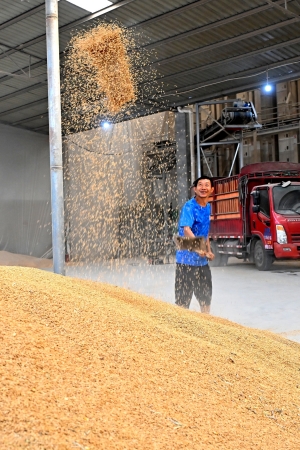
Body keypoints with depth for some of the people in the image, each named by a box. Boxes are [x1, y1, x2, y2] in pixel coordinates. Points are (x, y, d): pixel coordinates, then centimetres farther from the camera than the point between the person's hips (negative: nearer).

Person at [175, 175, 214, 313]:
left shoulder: (208, 207, 9)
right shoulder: (189, 207, -15)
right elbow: (186, 230, -29)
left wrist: (208, 250, 13)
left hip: (202, 260, 8)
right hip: (186, 260, -8)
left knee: (206, 295, 19)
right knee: (183, 299, -1)